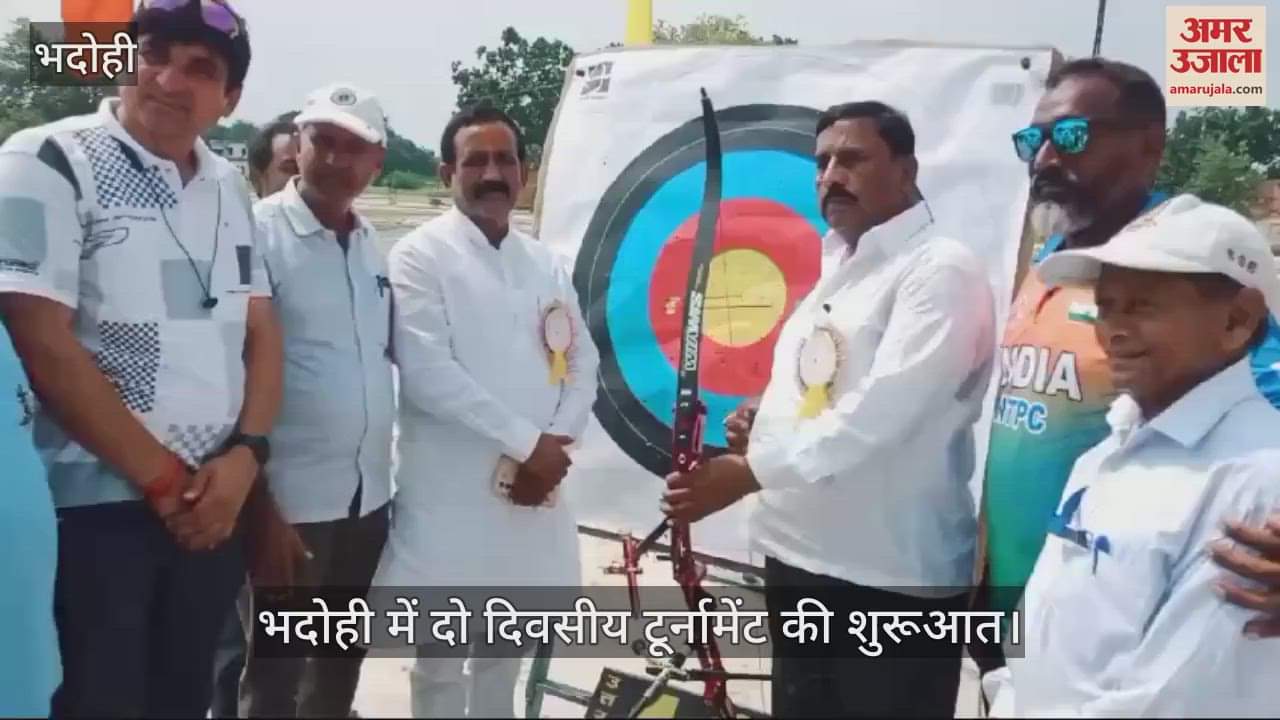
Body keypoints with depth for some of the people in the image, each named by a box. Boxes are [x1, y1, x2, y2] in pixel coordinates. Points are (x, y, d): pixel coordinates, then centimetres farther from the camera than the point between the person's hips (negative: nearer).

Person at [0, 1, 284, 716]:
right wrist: (162, 479, -13)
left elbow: (262, 331, 10)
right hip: (95, 506, -5)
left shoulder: (230, 187, 9)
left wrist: (245, 456, -6)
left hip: (214, 505, 6)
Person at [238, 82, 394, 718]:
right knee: (279, 661, 6)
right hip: (292, 494, -6)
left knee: (346, 653, 21)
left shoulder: (373, 243, 8)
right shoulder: (260, 231, -12)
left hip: (369, 492, 6)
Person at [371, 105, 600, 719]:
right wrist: (525, 443, -15)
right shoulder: (419, 256, -6)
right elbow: (427, 374, -16)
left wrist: (552, 448, -9)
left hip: (534, 491, 5)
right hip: (449, 499, -5)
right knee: (441, 658, 7)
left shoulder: (546, 264, 11)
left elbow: (583, 365, 8)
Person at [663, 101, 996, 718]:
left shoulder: (942, 270, -12)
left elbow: (880, 411, -23)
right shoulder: (838, 268, 16)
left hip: (893, 582, -8)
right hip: (798, 563, 8)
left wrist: (752, 471, -24)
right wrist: (766, 421, 0)